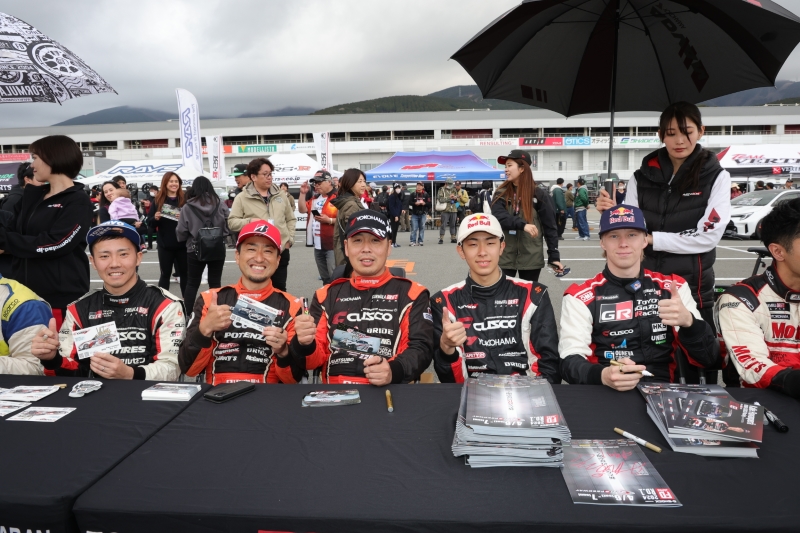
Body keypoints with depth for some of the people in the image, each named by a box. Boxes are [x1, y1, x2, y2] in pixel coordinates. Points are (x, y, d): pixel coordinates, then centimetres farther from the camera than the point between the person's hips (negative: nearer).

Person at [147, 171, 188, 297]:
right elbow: (150, 223, 2)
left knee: (185, 273, 10)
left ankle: (188, 302, 19)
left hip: (182, 244, 0)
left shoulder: (185, 199, -1)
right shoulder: (158, 200, 2)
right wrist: (155, 218, -18)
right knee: (165, 274, 9)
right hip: (165, 245, 0)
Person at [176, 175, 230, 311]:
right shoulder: (221, 205, -7)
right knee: (215, 283, 10)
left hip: (195, 250, -1)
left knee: (192, 283, 12)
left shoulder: (187, 207, -8)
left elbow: (181, 232, -3)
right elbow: (228, 227, -3)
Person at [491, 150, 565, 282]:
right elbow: (498, 216, -16)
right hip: (504, 257, 1)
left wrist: (554, 256, -6)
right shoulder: (501, 193, 2)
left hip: (531, 257, -1)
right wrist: (522, 225, -30)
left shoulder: (539, 194, -2)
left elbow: (550, 227, -2)